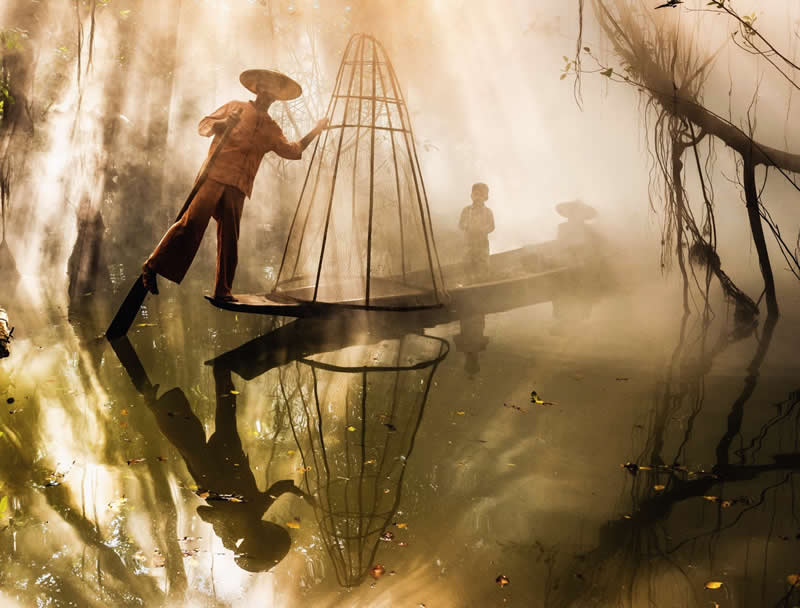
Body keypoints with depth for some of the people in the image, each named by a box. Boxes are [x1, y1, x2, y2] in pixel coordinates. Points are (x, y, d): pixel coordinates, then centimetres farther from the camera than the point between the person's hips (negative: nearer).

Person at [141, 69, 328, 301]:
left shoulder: (271, 129, 24)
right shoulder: (235, 107, 13)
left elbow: (291, 150, 22)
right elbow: (203, 126, 8)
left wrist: (314, 132, 15)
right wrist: (224, 123, -11)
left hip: (238, 186, 4)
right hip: (215, 175, -4)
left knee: (229, 238, 1)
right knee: (192, 222, -14)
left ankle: (222, 291, 5)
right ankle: (153, 266, -7)